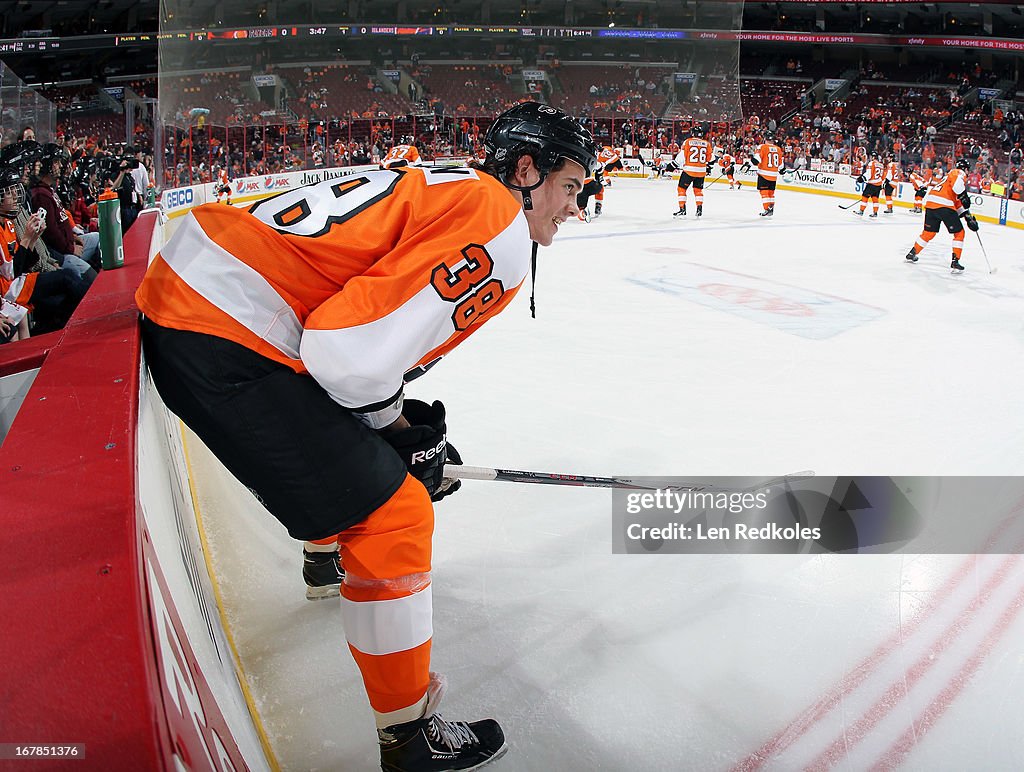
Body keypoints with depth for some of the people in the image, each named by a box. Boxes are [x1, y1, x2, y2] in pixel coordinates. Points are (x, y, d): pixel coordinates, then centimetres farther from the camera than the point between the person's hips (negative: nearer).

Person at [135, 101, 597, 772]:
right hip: (220, 346, -11)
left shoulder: (452, 189, 19)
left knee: (344, 439, 34)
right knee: (392, 513, -4)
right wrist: (402, 428, -2)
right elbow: (352, 353, -20)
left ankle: (330, 555, 63)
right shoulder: (497, 233, -12)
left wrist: (404, 425, 19)